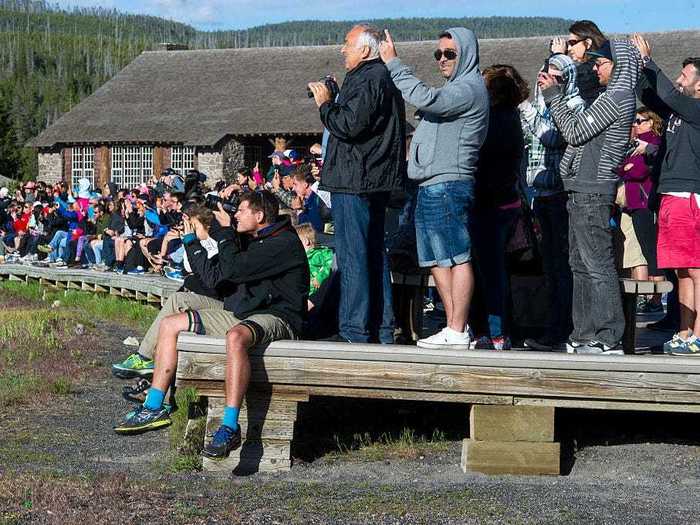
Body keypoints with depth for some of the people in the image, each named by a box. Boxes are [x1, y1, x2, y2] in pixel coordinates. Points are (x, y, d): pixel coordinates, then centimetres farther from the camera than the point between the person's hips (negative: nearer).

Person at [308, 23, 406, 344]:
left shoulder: (368, 80, -14)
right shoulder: (382, 78, 19)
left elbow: (349, 126, -22)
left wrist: (325, 104, -8)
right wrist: (332, 102, 13)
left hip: (355, 181, -11)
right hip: (375, 180, 11)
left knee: (352, 254, -7)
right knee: (374, 252, 13)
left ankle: (355, 330, -5)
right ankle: (382, 329, 18)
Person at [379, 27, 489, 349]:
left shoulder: (470, 89, -9)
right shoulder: (453, 89, 24)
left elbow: (424, 98, -23)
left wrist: (393, 64, -16)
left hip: (448, 186, -11)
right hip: (430, 187, 11)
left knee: (457, 258, -9)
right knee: (437, 260, 12)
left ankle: (457, 333, -9)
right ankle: (454, 326, 17)